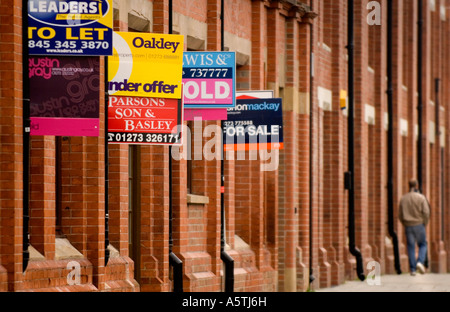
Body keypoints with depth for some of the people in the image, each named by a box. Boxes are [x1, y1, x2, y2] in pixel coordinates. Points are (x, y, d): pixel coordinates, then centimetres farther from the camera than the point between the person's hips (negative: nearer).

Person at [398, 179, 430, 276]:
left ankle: (413, 269, 2)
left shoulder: (403, 198, 4)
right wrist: (424, 225, 1)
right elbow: (426, 213, -14)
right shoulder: (421, 198, -8)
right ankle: (420, 262, -11)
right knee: (423, 245, 14)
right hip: (419, 225, -2)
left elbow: (400, 215, 5)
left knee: (411, 247, 8)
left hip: (408, 227, 3)